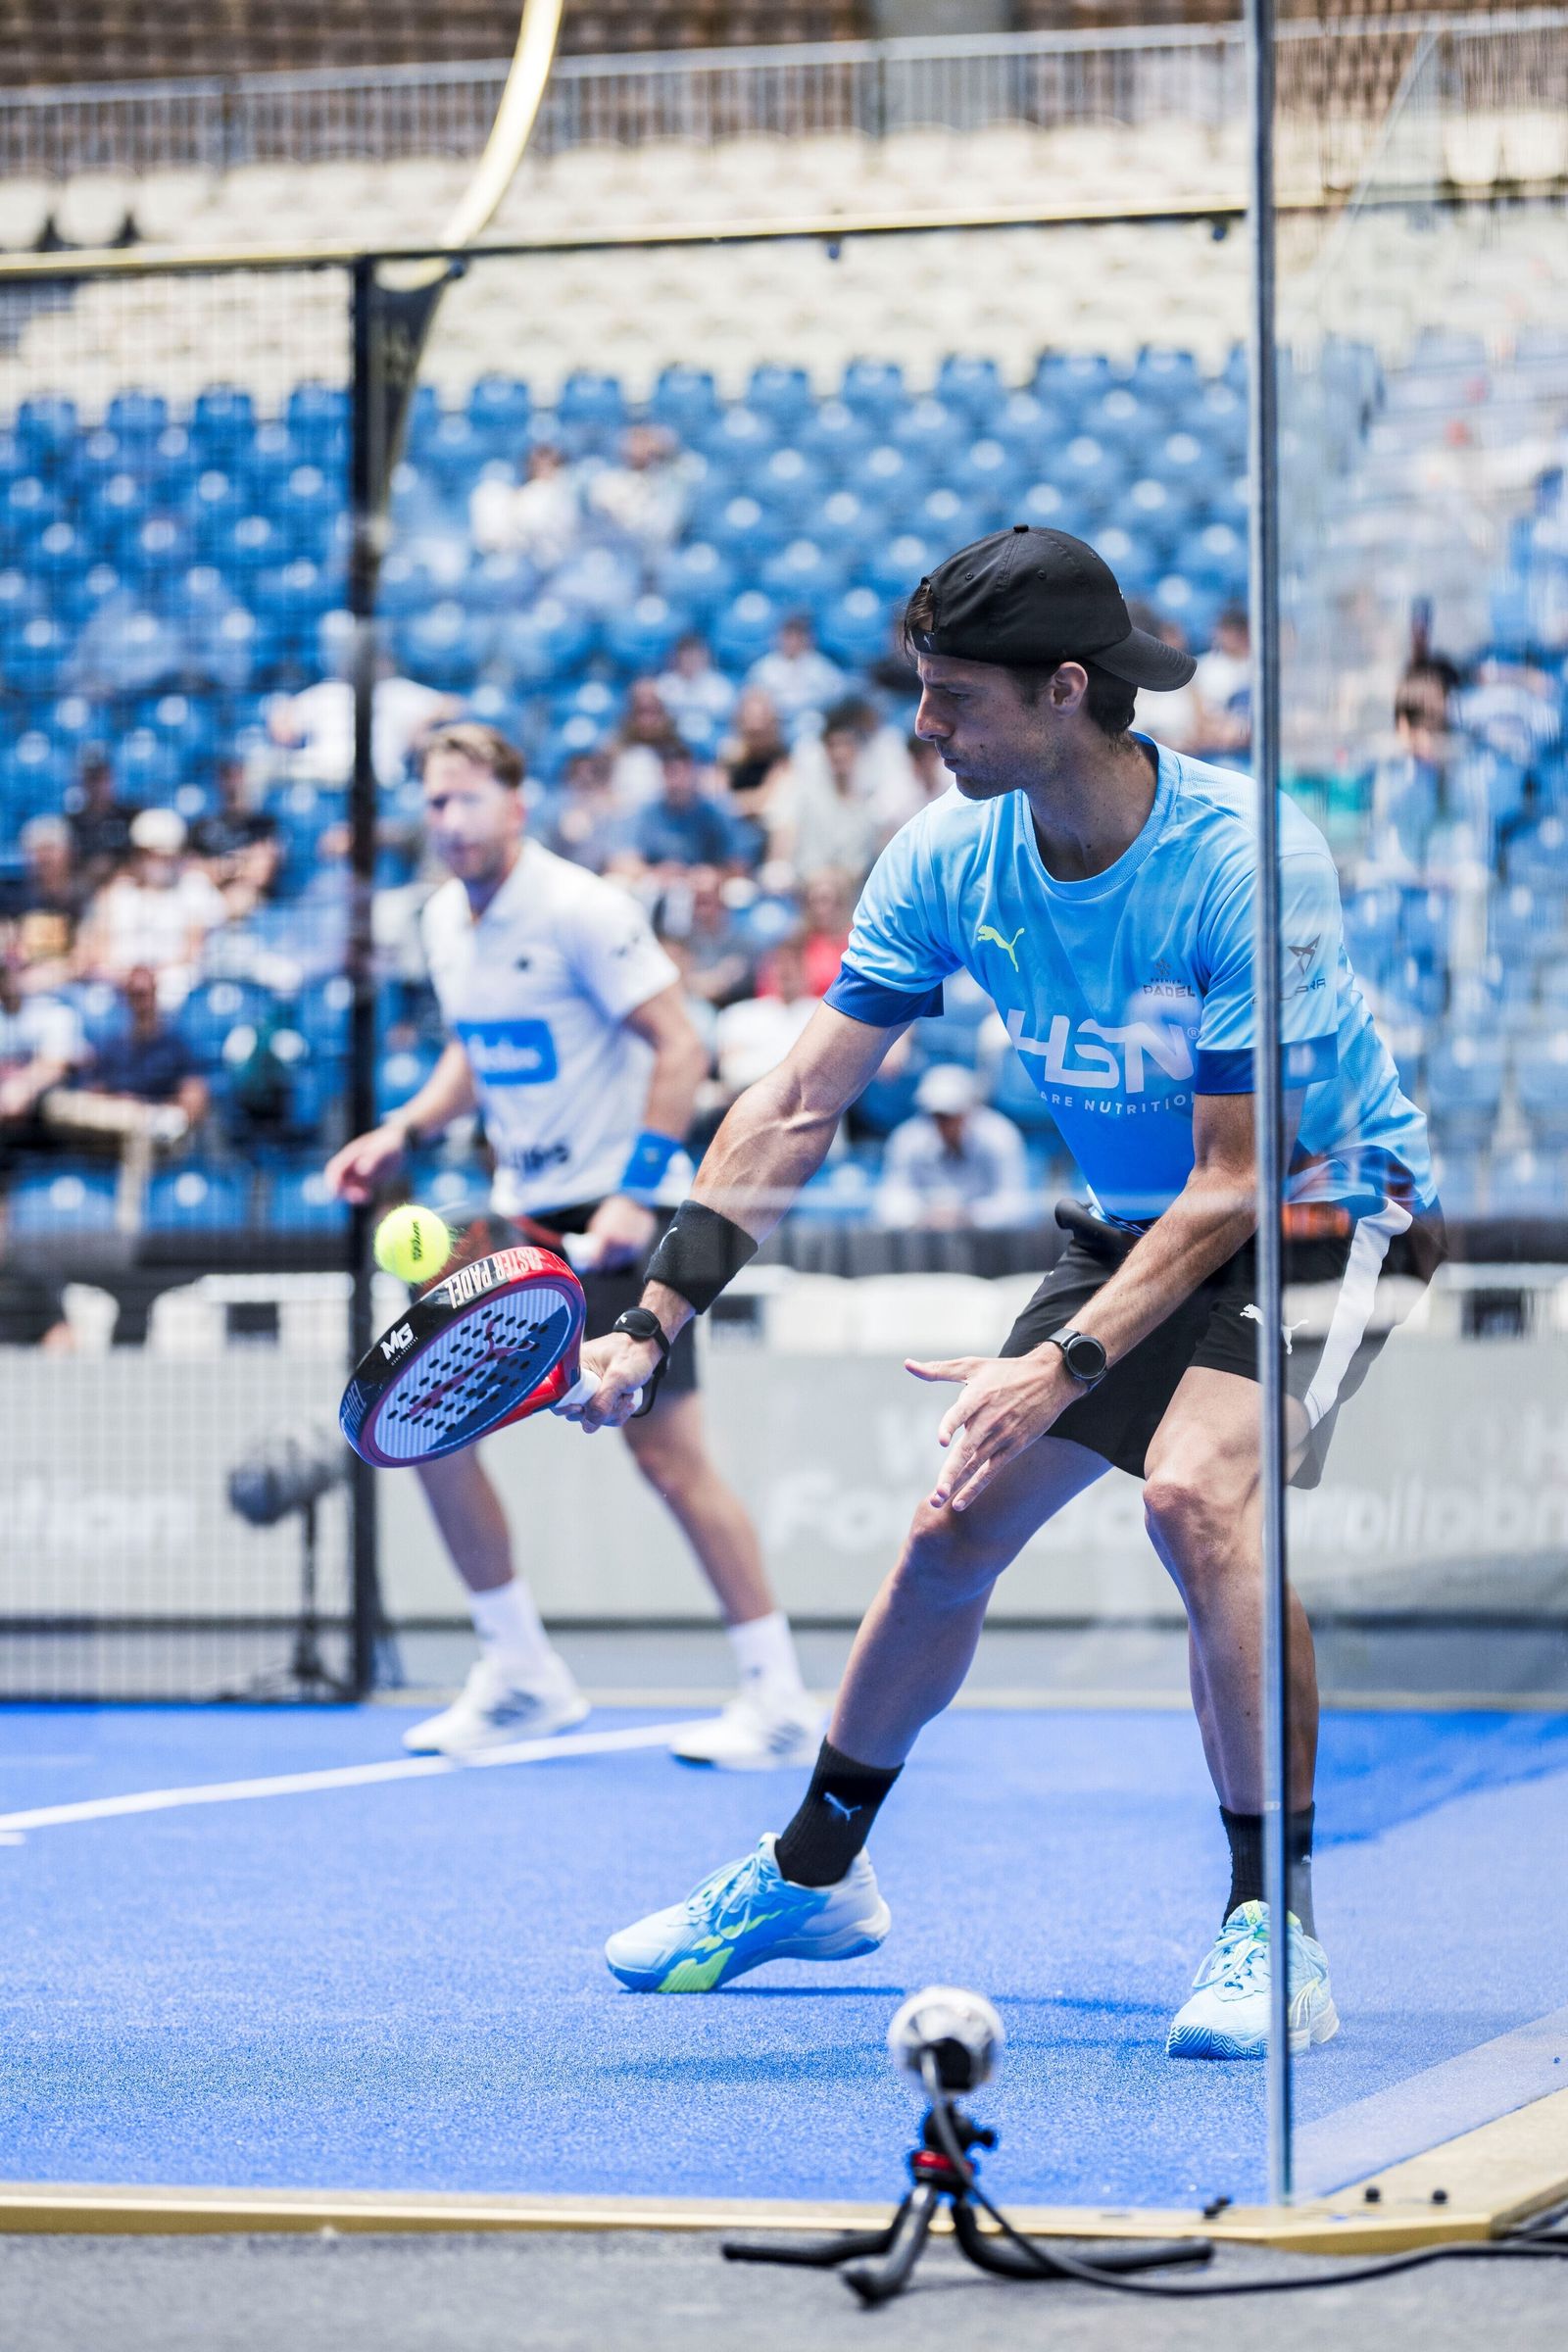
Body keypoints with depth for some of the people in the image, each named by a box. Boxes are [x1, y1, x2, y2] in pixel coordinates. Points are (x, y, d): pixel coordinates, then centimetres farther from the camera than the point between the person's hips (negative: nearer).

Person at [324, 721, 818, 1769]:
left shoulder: (579, 909, -15)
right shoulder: (446, 919, 9)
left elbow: (681, 1048, -18)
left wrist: (636, 1191, -25)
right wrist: (404, 1131, 6)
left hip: (613, 1217, -8)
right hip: (523, 1214, 8)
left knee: (666, 1449, -11)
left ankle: (781, 1702, -4)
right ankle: (523, 1675, 13)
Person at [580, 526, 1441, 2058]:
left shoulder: (1245, 863, -30)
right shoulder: (948, 858, -12)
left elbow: (1232, 1185, -27)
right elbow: (799, 1104, -8)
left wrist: (1065, 1364, -35)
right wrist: (656, 1316, -18)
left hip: (1321, 1206, -6)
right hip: (1128, 1226, 7)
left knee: (1197, 1488, -32)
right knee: (952, 1529, 8)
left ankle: (1276, 1932, -24)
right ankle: (814, 1874, 31)